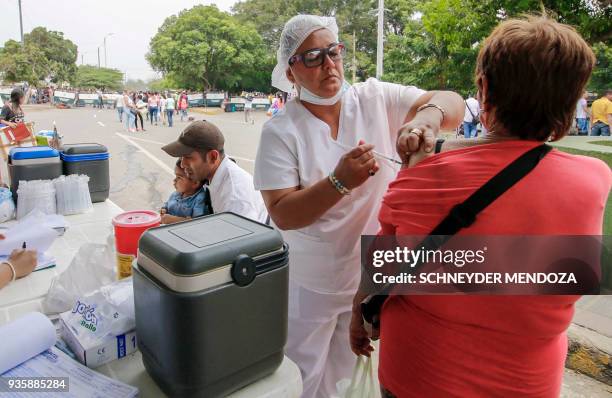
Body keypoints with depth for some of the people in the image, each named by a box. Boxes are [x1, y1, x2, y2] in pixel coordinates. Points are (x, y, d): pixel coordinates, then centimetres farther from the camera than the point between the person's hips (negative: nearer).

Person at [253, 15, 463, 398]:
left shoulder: (375, 98, -6)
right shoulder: (280, 130, -12)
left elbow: (453, 103, -13)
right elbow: (282, 215, -17)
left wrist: (426, 117, -36)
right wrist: (340, 181, -32)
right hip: (312, 284, -1)